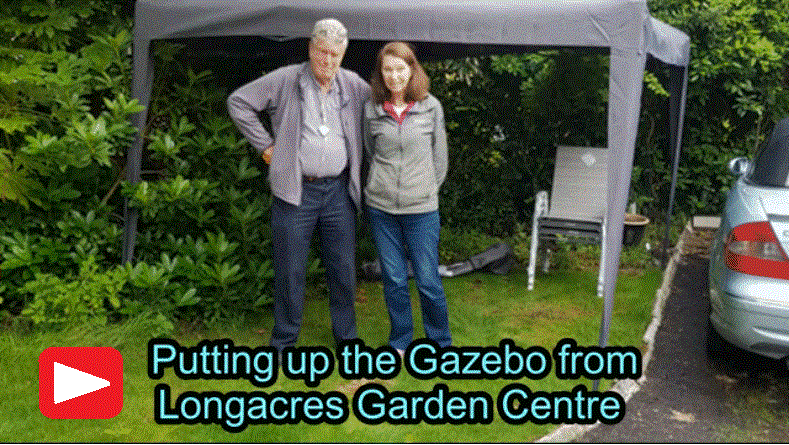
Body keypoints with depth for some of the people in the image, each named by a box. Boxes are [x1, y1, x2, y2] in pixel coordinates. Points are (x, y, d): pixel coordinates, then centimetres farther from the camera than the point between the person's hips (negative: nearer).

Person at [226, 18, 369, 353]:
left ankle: (346, 337, 27)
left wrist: (362, 162, 11)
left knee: (344, 268, 10)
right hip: (295, 191, -2)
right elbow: (238, 102, 2)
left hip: (339, 191, 3)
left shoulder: (355, 86, 5)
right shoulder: (284, 80, -2)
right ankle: (284, 341, 21)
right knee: (290, 271, 4)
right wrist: (265, 144, -2)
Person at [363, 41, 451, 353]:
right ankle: (400, 342, 28)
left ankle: (441, 343, 23)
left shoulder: (431, 107, -1)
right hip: (381, 207, 2)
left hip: (421, 209, -1)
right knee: (393, 280, 9)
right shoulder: (371, 109, 2)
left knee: (428, 281, 2)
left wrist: (426, 190, 8)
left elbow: (439, 157, 7)